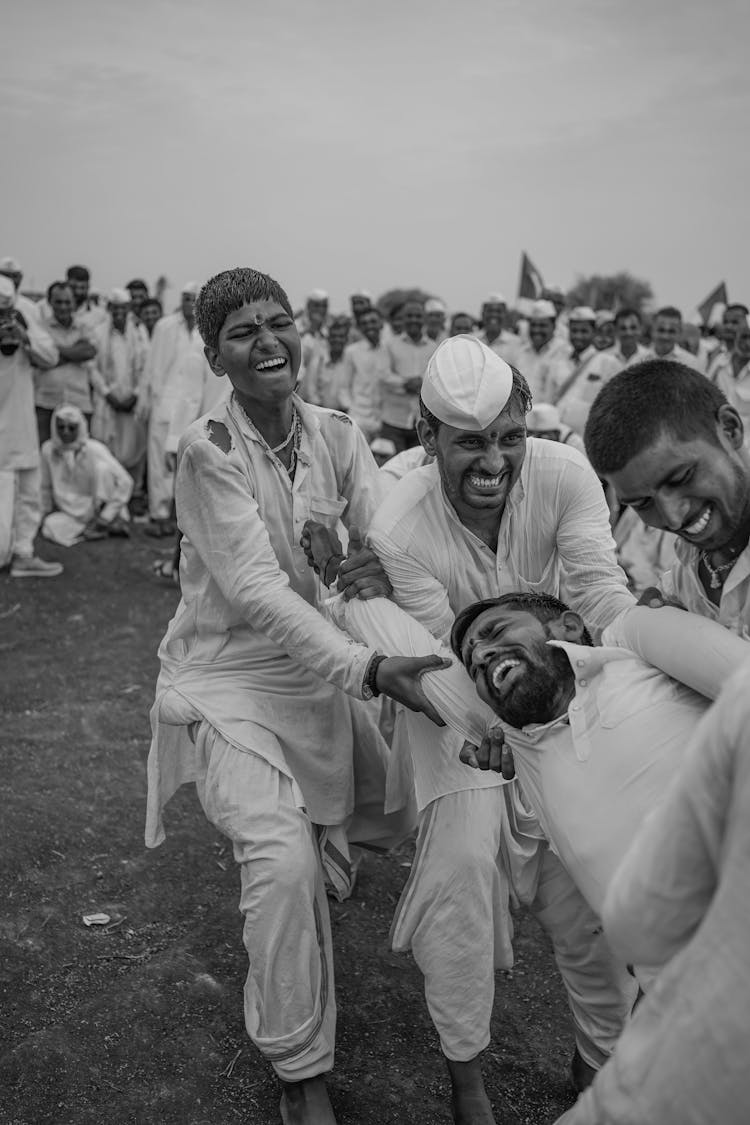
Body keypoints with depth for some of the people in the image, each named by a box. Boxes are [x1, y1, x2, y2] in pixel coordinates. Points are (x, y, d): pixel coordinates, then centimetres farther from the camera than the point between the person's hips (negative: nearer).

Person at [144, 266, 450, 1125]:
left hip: (317, 666, 6)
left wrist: (387, 563, -32)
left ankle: (269, 828, 50)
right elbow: (258, 591, -28)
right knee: (285, 860, -22)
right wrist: (371, 667, -38)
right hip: (226, 677, -6)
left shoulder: (335, 435, -3)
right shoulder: (207, 449, -19)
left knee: (401, 815, 16)